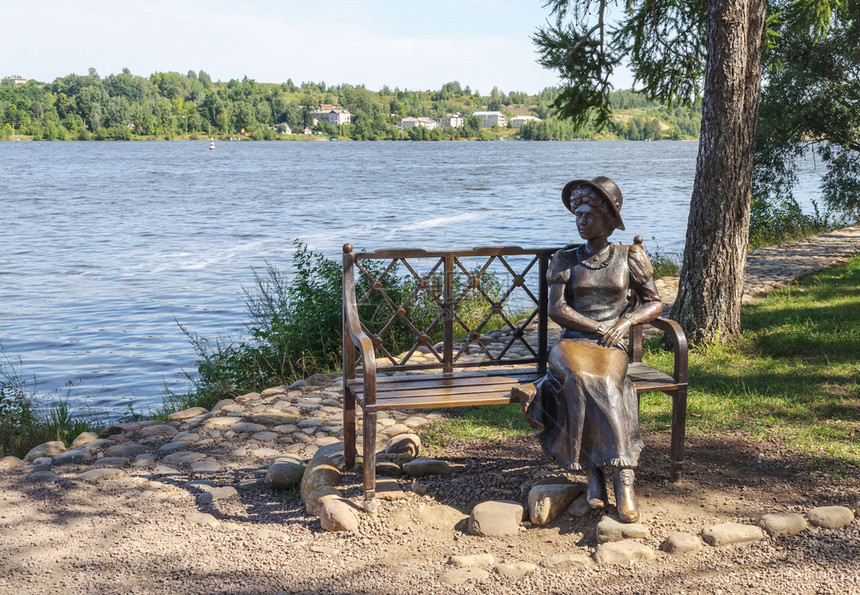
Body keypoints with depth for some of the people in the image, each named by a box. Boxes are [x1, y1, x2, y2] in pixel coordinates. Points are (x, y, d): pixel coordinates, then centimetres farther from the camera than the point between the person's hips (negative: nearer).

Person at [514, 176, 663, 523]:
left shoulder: (628, 259, 12)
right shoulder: (566, 260, 11)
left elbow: (654, 304, 15)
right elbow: (556, 309, 0)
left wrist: (626, 321, -5)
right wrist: (600, 330, -10)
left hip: (612, 349, 0)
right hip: (573, 343, 1)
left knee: (603, 382, -35)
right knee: (580, 378, -36)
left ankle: (624, 483, -42)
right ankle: (594, 473, -34)